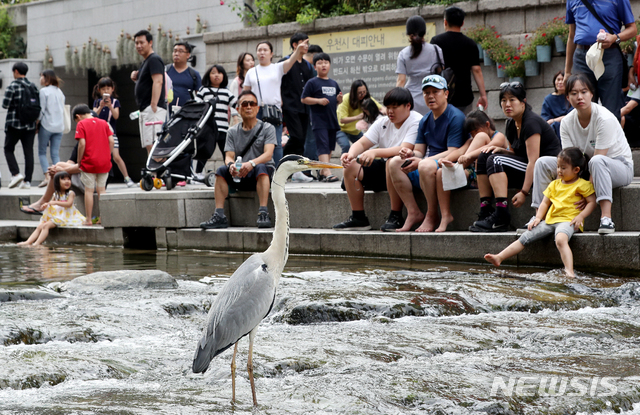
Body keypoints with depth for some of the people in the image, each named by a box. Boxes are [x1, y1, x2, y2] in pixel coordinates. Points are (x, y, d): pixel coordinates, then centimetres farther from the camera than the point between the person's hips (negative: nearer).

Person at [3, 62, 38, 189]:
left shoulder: (12, 86, -9)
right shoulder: (33, 87, 7)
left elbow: (5, 105, -12)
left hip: (14, 123, -4)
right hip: (30, 125, 4)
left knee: (8, 149, 8)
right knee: (28, 152, 4)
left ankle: (16, 174, -10)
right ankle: (27, 181, 2)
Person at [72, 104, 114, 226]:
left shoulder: (81, 125, -5)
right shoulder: (104, 123, 10)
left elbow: (82, 144, -13)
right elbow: (111, 141, 4)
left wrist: (79, 162, -5)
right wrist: (107, 157, 11)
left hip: (89, 162, -5)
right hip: (104, 162, 5)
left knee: (88, 190, 3)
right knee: (101, 189, 14)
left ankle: (88, 220, 4)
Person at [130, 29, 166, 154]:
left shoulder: (154, 60, -9)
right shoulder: (144, 62, 22)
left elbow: (158, 82, -21)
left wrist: (153, 106, -28)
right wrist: (135, 77, 10)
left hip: (153, 109, -11)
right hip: (144, 110, 11)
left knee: (152, 144, -18)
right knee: (148, 145, 7)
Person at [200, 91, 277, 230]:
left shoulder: (267, 128, 1)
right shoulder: (233, 132, 11)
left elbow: (268, 154, -14)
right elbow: (229, 156, 1)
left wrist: (252, 164, -34)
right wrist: (231, 165, -26)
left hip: (263, 176, -3)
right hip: (240, 177, 3)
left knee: (260, 167, -35)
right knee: (222, 170, -22)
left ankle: (263, 213, -44)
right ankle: (219, 216, -27)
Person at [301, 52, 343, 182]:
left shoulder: (334, 83, 15)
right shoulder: (312, 83, -2)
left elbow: (338, 101, 24)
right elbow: (304, 99, -6)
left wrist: (340, 98, 0)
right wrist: (319, 101, -17)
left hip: (332, 120, 7)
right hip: (319, 120, -7)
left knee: (329, 148, 12)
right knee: (323, 147, -15)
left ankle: (322, 172, 22)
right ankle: (327, 173, -24)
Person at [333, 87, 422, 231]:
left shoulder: (416, 122, -14)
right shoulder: (382, 122, 9)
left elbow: (404, 150, -29)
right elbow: (362, 143, 2)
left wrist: (375, 152, -39)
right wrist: (351, 154, -22)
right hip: (384, 168, 7)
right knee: (351, 166, -7)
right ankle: (358, 218, -4)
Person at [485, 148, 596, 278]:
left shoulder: (583, 184, 2)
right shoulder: (555, 184, 21)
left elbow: (591, 202, -2)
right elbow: (545, 202, 21)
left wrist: (580, 216, -15)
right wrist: (538, 218, 6)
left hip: (568, 220, -7)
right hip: (550, 220, 7)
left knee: (560, 239, -39)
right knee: (525, 237, -3)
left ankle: (569, 271, -51)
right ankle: (499, 258, -3)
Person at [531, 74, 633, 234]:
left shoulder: (605, 119, -23)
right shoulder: (567, 122, -6)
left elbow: (598, 158, -27)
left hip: (621, 167, -6)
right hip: (586, 168, 6)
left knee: (597, 162, -41)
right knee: (543, 163, -8)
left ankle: (606, 218, -49)